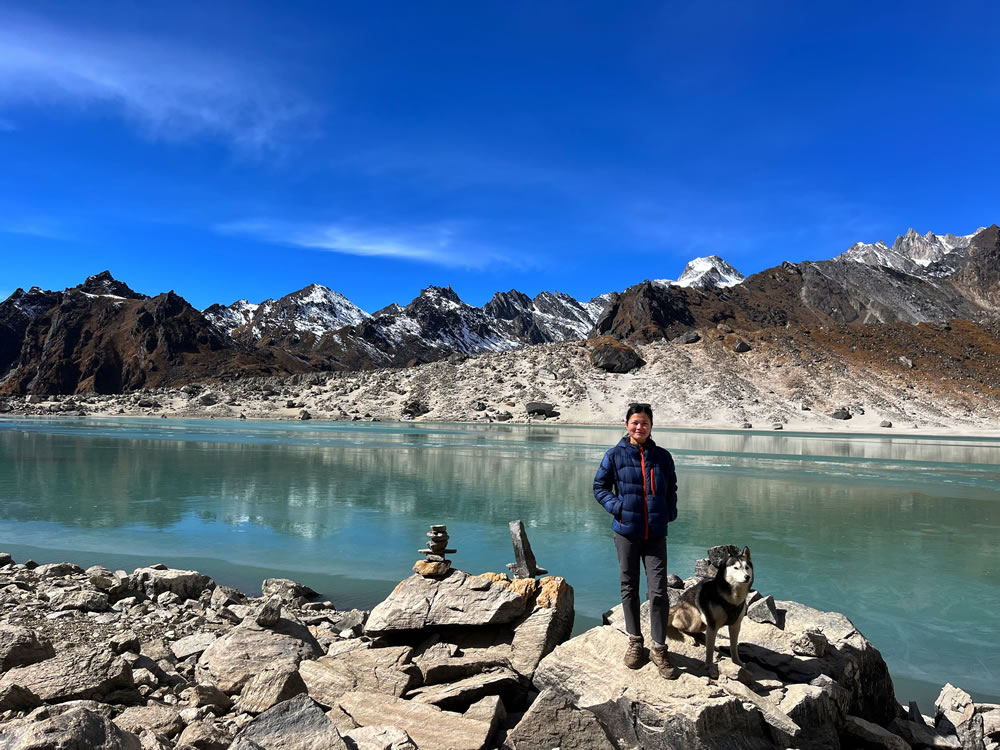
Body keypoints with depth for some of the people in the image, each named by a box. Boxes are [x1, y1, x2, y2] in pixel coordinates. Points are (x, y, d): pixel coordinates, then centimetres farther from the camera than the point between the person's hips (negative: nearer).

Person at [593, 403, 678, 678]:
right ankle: (635, 641, 27)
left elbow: (671, 488, 16)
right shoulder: (615, 455, -2)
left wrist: (670, 511, 0)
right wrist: (617, 507, -10)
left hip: (656, 534, 1)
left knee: (658, 591, -3)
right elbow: (600, 487, 4)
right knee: (629, 588, 11)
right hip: (626, 531, 0)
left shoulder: (663, 456, 3)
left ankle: (659, 648, 11)